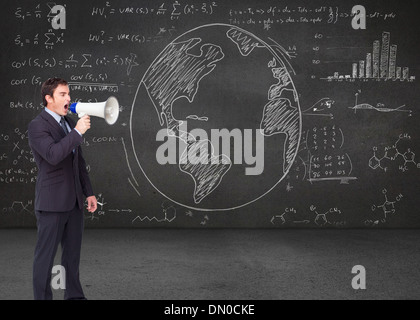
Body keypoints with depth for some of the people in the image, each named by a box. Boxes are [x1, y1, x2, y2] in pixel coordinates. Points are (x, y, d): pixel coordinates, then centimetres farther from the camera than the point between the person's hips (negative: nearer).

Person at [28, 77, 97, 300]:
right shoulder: (37, 126, -11)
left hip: (74, 201, 8)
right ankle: (42, 297, 7)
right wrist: (78, 132, -25)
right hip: (52, 202, -8)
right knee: (45, 255, 0)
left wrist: (88, 192, 17)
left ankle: (74, 295, 24)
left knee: (73, 252, 14)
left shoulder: (69, 123, 14)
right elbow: (53, 155, -28)